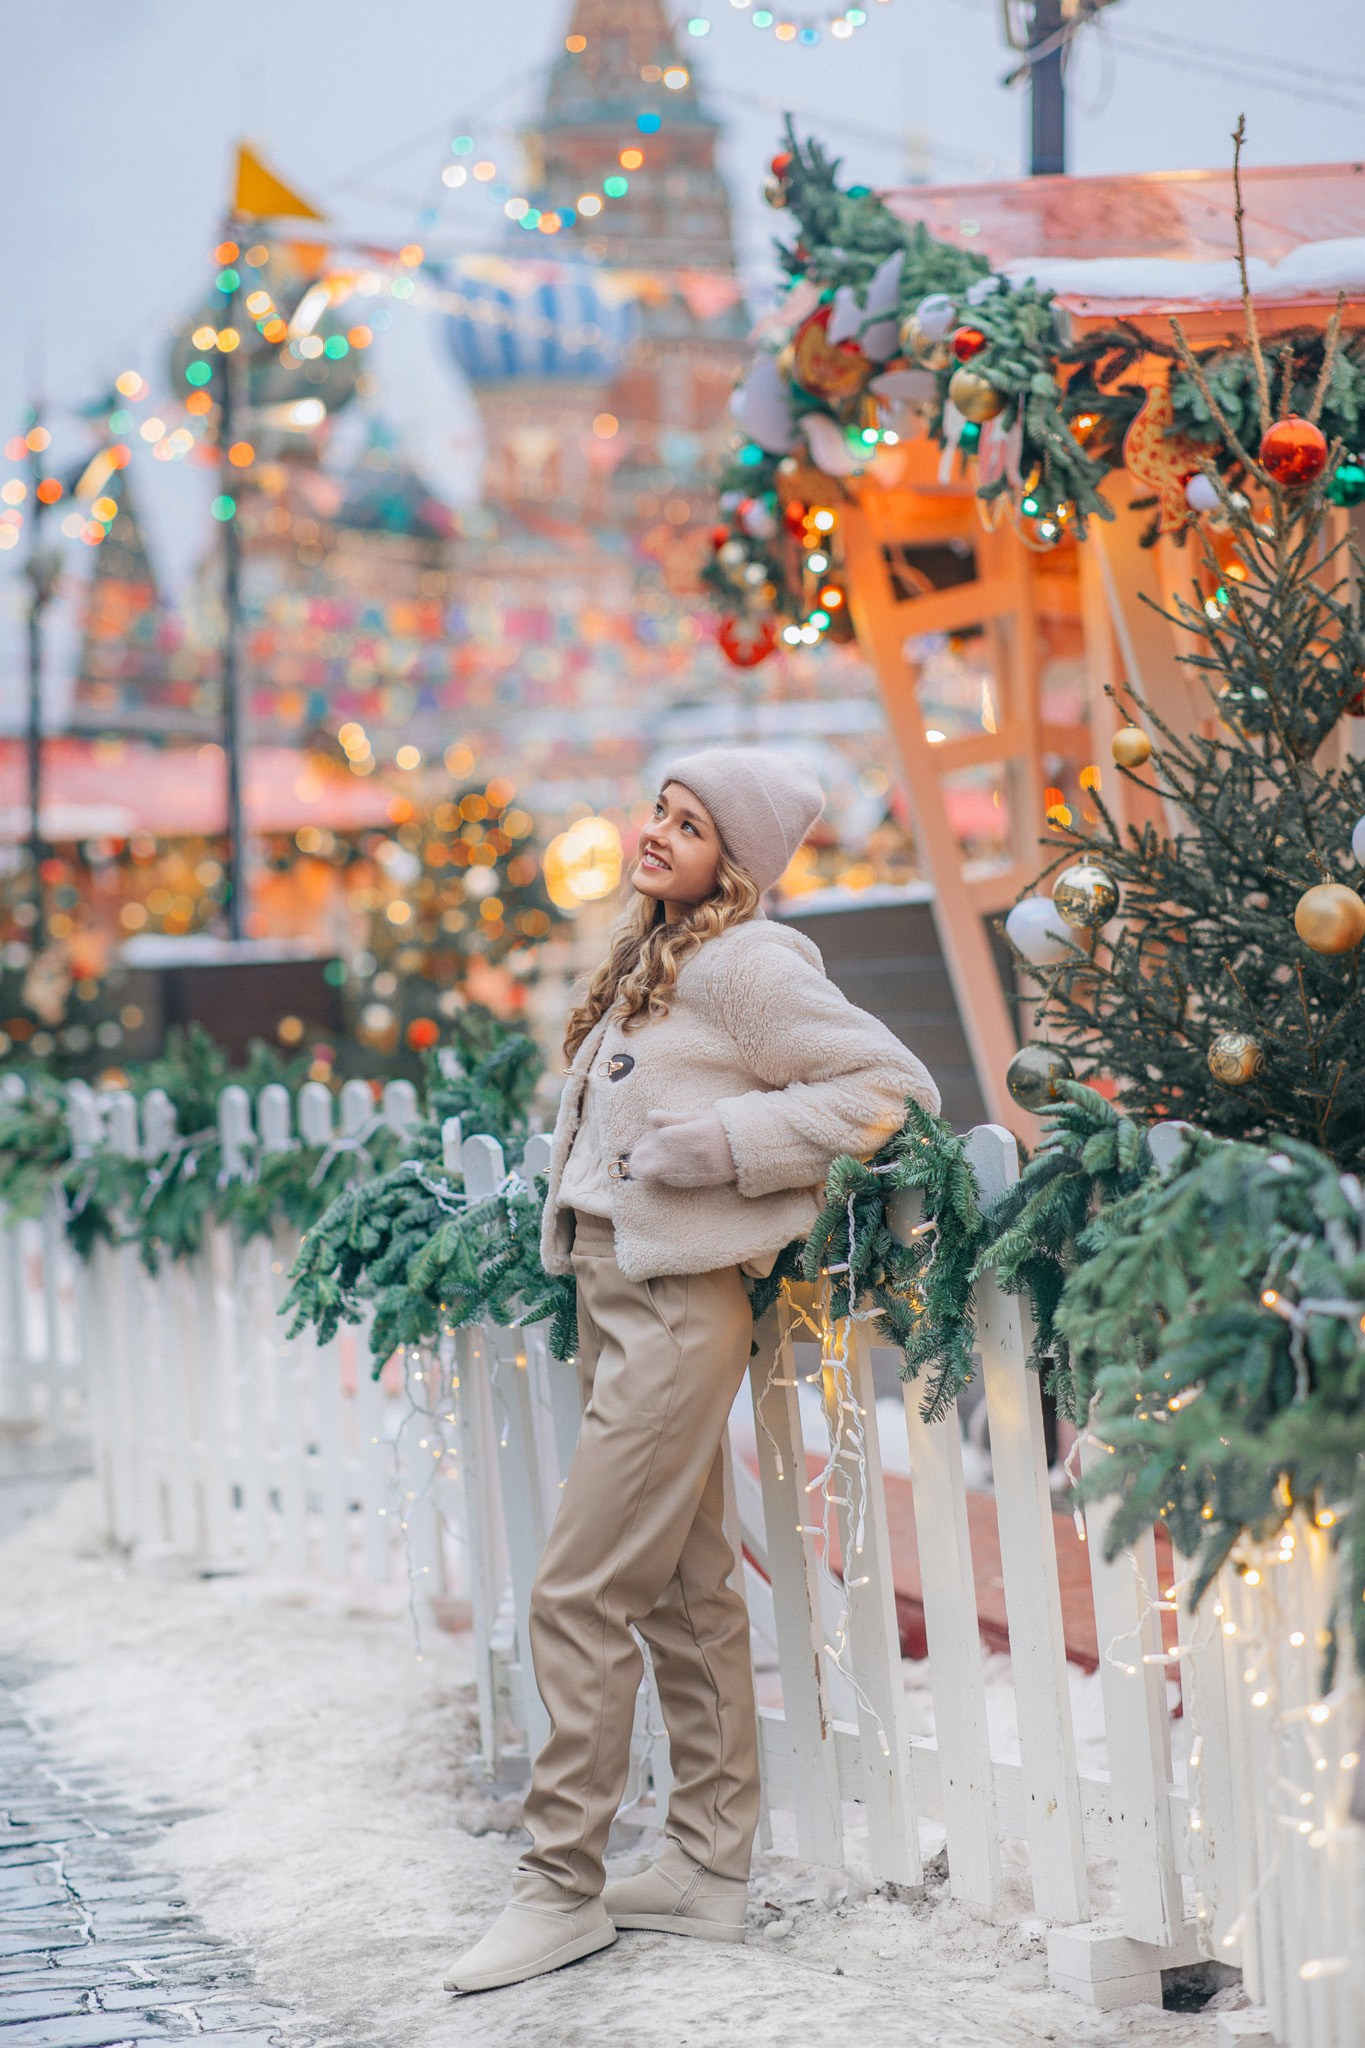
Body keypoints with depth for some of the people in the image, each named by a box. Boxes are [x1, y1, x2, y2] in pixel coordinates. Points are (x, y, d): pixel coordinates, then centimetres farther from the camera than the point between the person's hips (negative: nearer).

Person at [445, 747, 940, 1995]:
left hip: (678, 1304, -10)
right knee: (687, 1589, 12)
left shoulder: (743, 964, -12)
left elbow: (891, 1087, -17)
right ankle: (712, 1867, 18)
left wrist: (713, 1144, -18)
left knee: (581, 1597, -8)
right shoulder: (650, 961, 15)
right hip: (613, 1287, 10)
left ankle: (563, 1889, 0)